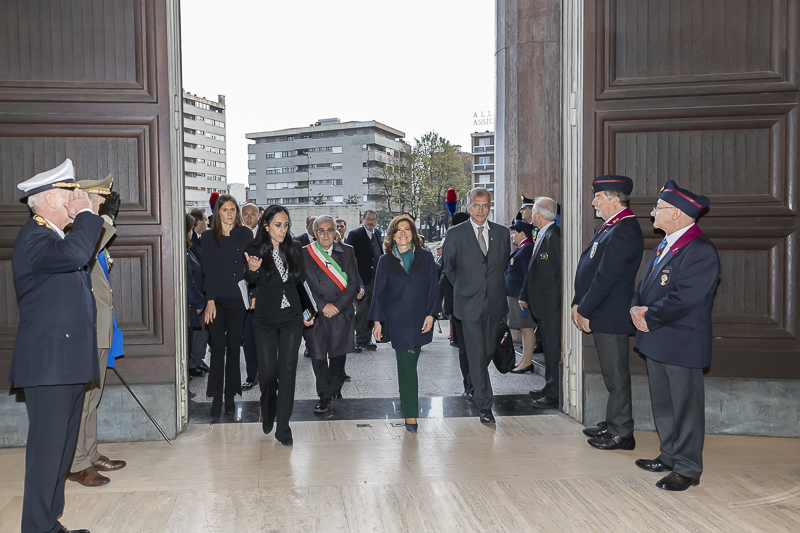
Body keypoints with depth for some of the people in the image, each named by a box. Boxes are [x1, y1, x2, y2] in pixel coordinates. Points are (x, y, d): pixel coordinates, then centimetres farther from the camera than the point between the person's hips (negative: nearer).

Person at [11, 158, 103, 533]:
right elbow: (73, 253, -32)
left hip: (69, 363, 10)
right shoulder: (33, 238, -12)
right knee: (47, 450, -5)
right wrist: (85, 214, -19)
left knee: (61, 448, 15)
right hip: (48, 362, -10)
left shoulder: (55, 236, 20)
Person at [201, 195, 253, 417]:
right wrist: (210, 301, -8)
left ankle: (230, 395, 14)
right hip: (217, 299, 0)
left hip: (238, 298, 1)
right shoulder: (208, 237, 3)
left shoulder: (245, 234, 5)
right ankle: (216, 396, 7)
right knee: (218, 347, -1)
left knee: (233, 347, 6)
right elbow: (208, 270, -1)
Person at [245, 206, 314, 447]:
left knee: (287, 370, -1)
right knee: (267, 371, 1)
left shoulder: (295, 249, 4)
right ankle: (268, 416, 28)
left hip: (292, 318, 2)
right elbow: (250, 280, -17)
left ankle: (283, 427, 6)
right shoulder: (256, 250, -4)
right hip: (265, 320, -2)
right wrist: (252, 270, -40)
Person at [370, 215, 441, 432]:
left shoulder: (426, 256, 4)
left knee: (410, 363, 7)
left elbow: (434, 286, 4)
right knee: (406, 366, -5)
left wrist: (431, 314, -4)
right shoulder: (385, 261, 4)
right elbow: (379, 292, 6)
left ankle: (408, 404, 28)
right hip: (397, 320, -1)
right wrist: (377, 321, 3)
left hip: (420, 319, 1)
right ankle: (410, 414, 1)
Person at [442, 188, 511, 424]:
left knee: (489, 350, 13)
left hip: (495, 304, 3)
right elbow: (448, 268, 8)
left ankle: (473, 381, 42)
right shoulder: (455, 234, -2)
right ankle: (485, 406, 2)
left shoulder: (502, 233, 5)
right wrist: (464, 288, 9)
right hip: (470, 304, -3)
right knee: (477, 354, -3)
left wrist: (497, 288, 12)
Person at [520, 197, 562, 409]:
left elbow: (562, 271, -19)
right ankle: (550, 387, 29)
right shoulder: (541, 236, 13)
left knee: (554, 348, -3)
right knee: (548, 346, 17)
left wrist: (562, 302, -18)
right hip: (542, 304, 10)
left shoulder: (553, 237, -18)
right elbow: (534, 270, 19)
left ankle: (554, 395, 5)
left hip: (552, 304, -10)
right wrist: (524, 295, 19)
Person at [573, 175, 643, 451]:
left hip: (612, 315, -10)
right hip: (604, 315, 10)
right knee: (612, 373, 18)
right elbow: (590, 270, 15)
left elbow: (606, 277, -23)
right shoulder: (611, 227, 14)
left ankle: (621, 434, 10)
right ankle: (613, 424, 29)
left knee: (616, 375, 0)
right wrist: (578, 304, 10)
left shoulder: (623, 232, -20)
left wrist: (585, 311, -16)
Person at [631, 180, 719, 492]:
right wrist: (636, 307, -6)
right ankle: (670, 456, 34)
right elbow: (645, 286, 15)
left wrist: (648, 318, -15)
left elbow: (683, 298, -25)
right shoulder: (663, 246, 12)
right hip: (656, 342, 9)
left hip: (682, 343, -9)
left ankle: (687, 469, 15)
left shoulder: (700, 251, -19)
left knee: (685, 406, 3)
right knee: (662, 404, 19)